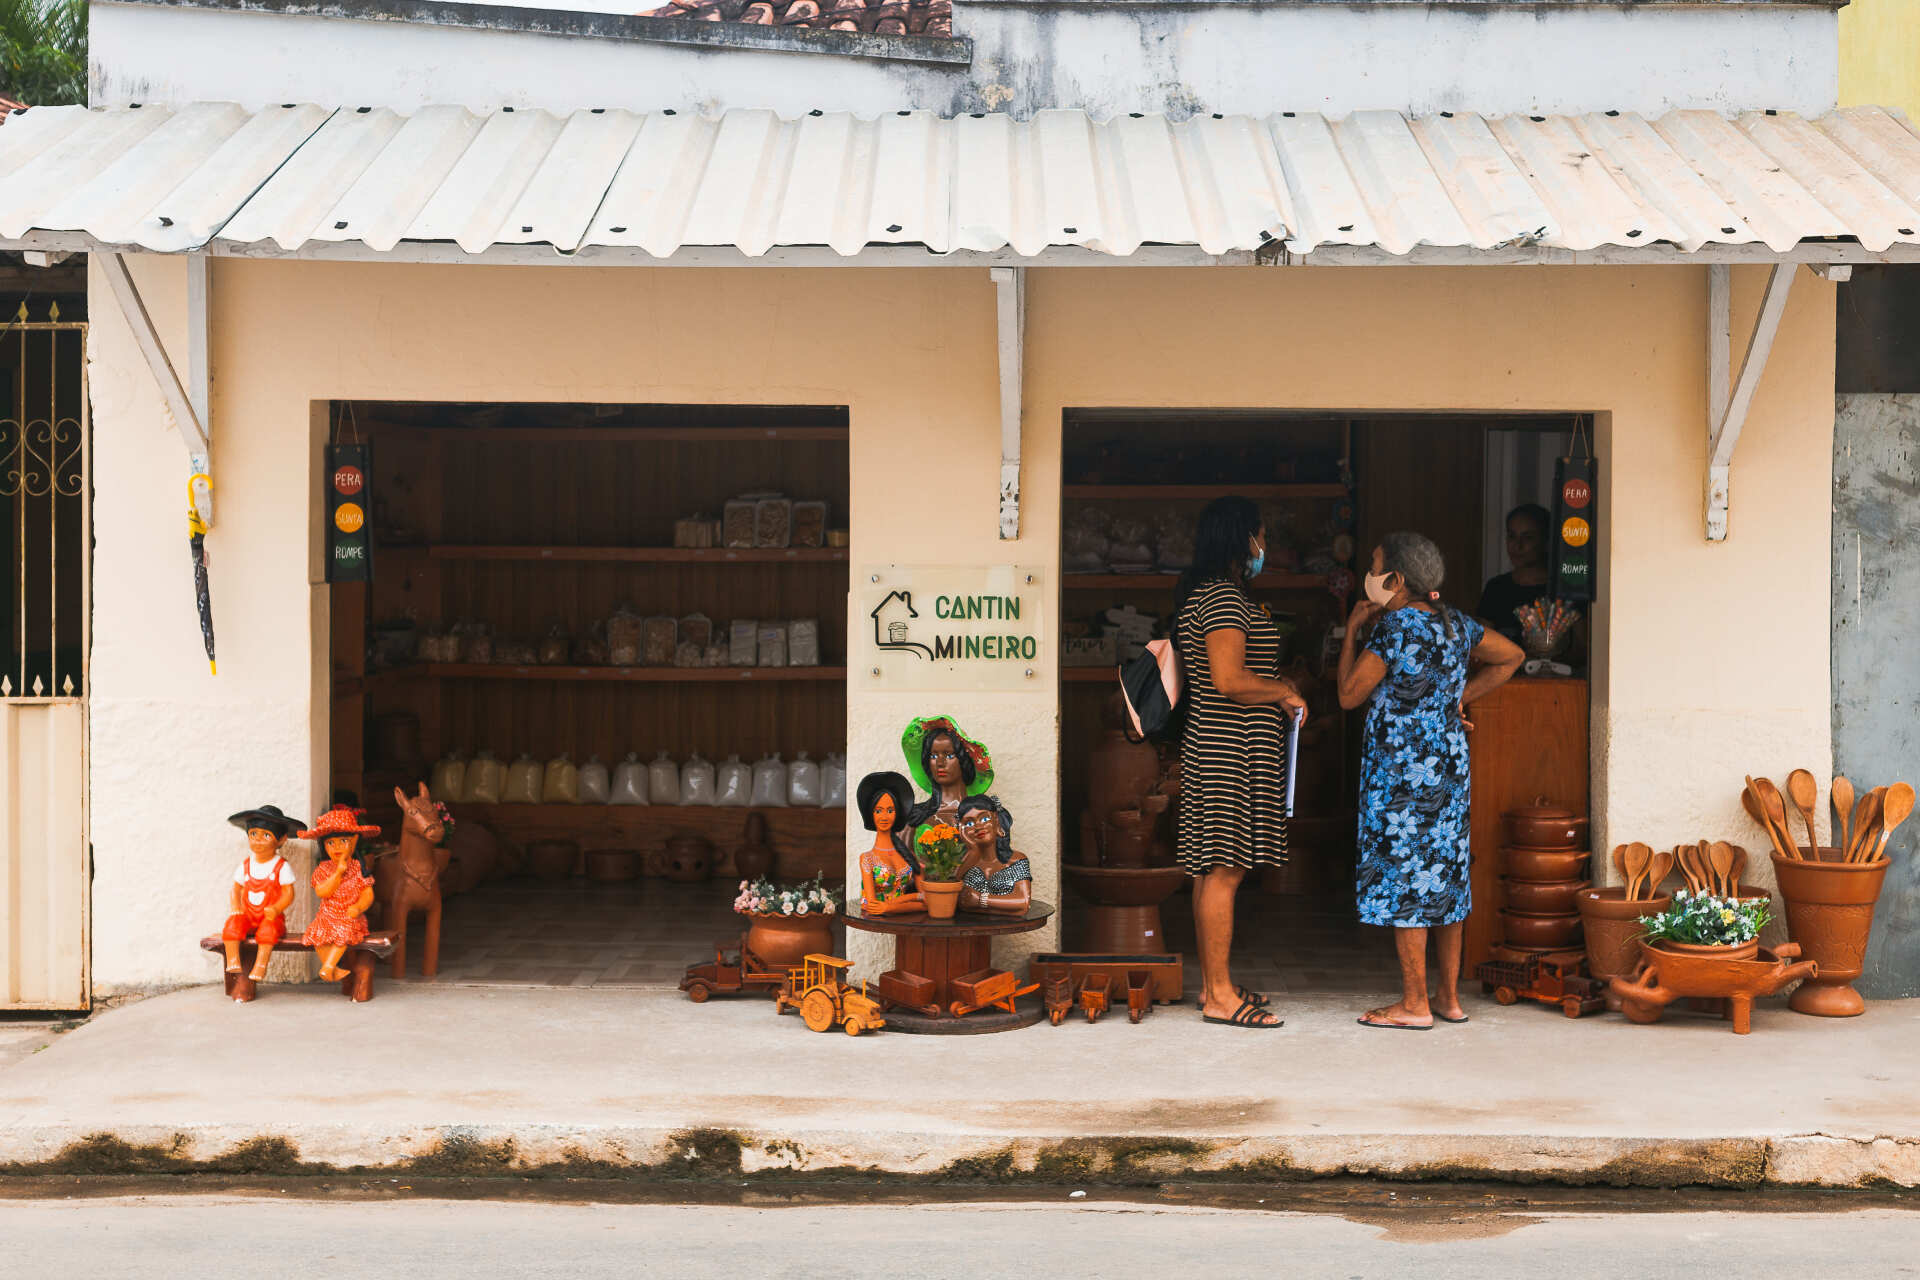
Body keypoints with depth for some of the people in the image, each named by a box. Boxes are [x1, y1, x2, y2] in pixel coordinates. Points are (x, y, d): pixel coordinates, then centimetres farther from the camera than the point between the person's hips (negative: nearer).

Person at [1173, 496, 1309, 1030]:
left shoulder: (1203, 594, 18)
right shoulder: (1223, 597, -15)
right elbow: (1230, 679, -25)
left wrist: (1276, 692, 22)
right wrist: (1286, 693, -10)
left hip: (1212, 744, 11)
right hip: (1234, 751, -11)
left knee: (1212, 870, 12)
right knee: (1225, 871, -8)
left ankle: (1213, 985, 18)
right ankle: (1220, 996, -5)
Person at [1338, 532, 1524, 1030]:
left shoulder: (1393, 626, -14)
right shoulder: (1455, 624, 9)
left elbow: (1350, 695, -9)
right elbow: (1512, 656, 21)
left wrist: (1352, 631, -1)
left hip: (1402, 769, -8)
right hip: (1450, 763, 8)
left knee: (1403, 875, -3)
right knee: (1445, 870, 12)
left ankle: (1415, 1004, -1)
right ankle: (1450, 997, 17)